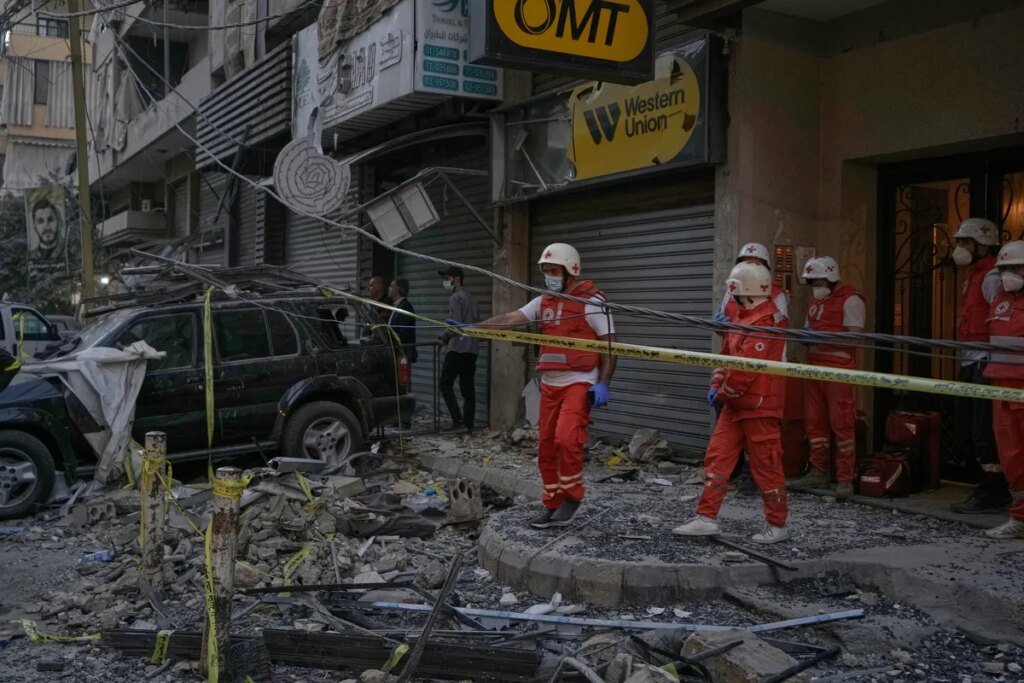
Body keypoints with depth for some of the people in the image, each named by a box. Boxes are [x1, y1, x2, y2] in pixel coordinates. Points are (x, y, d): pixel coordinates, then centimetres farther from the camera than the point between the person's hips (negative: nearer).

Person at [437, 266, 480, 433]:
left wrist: (444, 335, 0)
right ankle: (468, 423, 6)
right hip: (472, 348, 8)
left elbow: (455, 325, -17)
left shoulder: (455, 298, -8)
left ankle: (458, 420, -11)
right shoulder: (471, 298, 18)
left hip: (458, 348, -8)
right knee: (467, 387, 7)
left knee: (445, 383, -3)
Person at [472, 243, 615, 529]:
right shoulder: (543, 302, 11)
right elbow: (510, 318, 1)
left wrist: (602, 383, -16)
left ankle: (572, 495, -1)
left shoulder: (592, 301, -7)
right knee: (546, 447, 8)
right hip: (550, 385, 7)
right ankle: (553, 506, 20)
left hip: (579, 384, -7)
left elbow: (609, 345, -7)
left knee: (566, 438, -23)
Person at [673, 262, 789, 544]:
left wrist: (724, 393, -11)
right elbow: (728, 354, 19)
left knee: (765, 465, 1)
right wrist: (716, 385, 6)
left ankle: (777, 525, 14)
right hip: (736, 404, 10)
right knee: (717, 457, 6)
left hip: (759, 406, -10)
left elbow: (746, 367, -23)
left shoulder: (765, 321, -18)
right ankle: (706, 518, 10)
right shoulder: (746, 317, 15)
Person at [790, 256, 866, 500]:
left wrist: (822, 336, -20)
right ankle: (819, 473, 18)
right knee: (815, 421, 9)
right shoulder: (816, 300, 19)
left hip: (839, 368, -8)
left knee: (841, 423, -7)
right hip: (815, 365, 8)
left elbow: (854, 338, -14)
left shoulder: (850, 300, -7)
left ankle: (845, 479, -2)